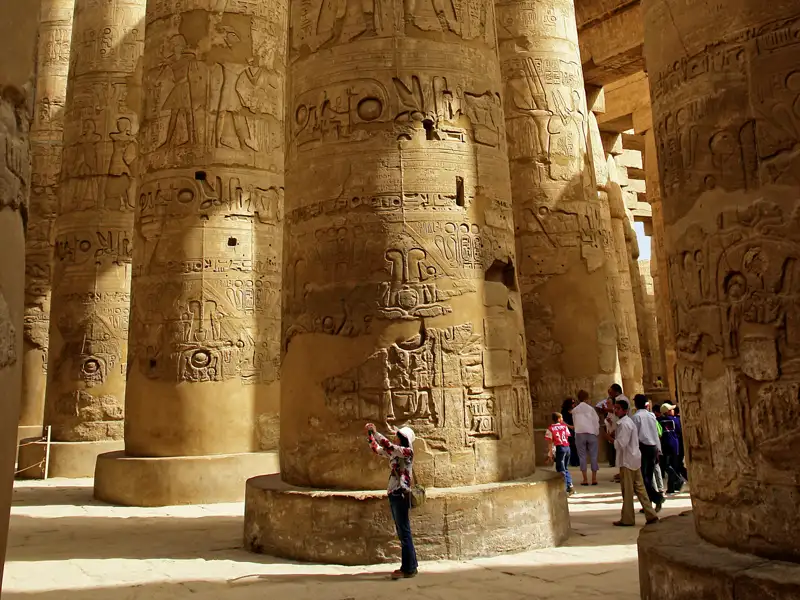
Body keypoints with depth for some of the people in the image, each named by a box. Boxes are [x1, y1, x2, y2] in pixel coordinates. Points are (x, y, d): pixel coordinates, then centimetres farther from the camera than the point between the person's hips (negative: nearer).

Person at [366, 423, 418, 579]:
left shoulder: (407, 452, -9)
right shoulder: (395, 453, 14)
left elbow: (388, 446, -21)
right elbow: (377, 449, 20)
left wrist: (375, 432, -15)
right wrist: (369, 433, 9)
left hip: (401, 495, -9)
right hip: (393, 494, 9)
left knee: (404, 533, -3)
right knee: (402, 532, 13)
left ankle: (408, 569, 3)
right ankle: (410, 565, 22)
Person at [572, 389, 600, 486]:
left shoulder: (574, 410, 6)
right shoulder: (591, 409, 2)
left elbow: (575, 422, 7)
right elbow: (596, 422, 1)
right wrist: (596, 433, 10)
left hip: (580, 433, 0)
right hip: (591, 433, 0)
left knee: (582, 456, 3)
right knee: (593, 456, 6)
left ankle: (585, 479, 0)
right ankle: (594, 478, 5)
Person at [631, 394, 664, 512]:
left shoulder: (636, 417, -8)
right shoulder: (652, 415, 11)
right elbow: (656, 433, 14)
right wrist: (658, 449, 18)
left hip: (643, 447, -6)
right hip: (653, 447, 6)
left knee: (642, 476, -4)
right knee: (649, 476, 10)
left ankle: (657, 497, -19)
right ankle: (648, 503, 10)